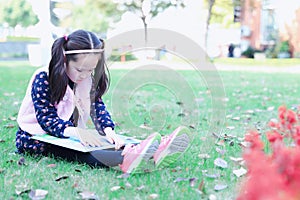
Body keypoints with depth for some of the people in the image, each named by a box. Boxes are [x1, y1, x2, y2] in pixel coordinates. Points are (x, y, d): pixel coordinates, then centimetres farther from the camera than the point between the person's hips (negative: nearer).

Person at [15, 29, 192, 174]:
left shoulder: (89, 81, 5)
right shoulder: (43, 78, -16)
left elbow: (98, 108, -5)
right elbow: (46, 119, -21)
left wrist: (109, 131, -27)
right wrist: (76, 132, -40)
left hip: (71, 135, 6)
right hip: (35, 137, -6)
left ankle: (152, 154, -52)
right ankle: (124, 160, -68)